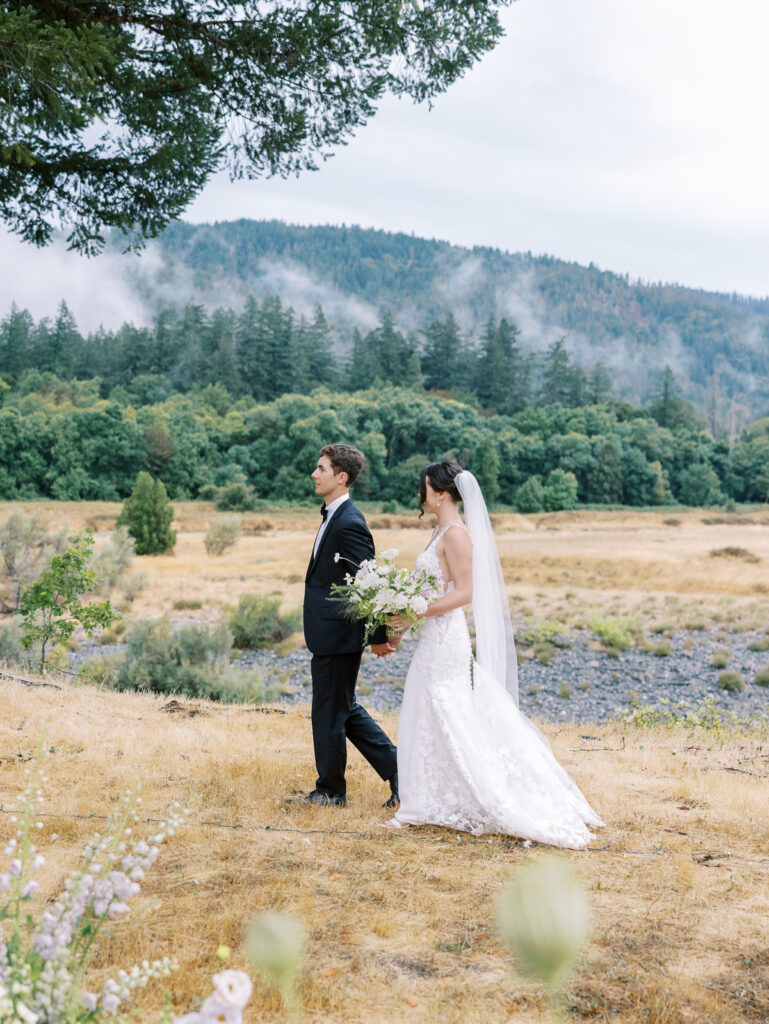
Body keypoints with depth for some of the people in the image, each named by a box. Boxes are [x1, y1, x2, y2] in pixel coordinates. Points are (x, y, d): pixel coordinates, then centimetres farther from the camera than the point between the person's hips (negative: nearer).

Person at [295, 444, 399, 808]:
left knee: (329, 712, 4)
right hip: (332, 635, 10)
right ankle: (397, 769, 22)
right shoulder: (333, 517, 12)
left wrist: (378, 637, -16)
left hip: (337, 637, -10)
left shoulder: (349, 524, -20)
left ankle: (331, 790, 20)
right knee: (345, 709, 17)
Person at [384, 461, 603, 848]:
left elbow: (463, 592, -20)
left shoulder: (456, 533, -15)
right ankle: (427, 805, 21)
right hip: (434, 639, 10)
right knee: (427, 721, 13)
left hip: (447, 639, -10)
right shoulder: (441, 531, 13)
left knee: (451, 723, -4)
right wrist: (402, 625, 16)